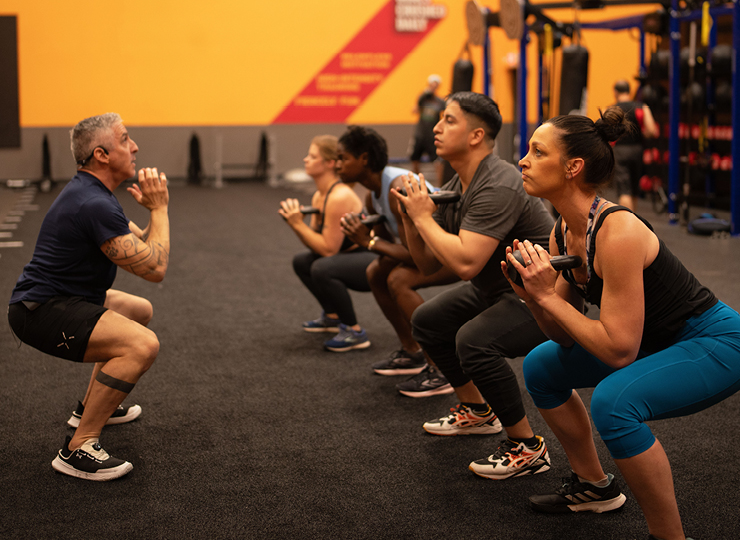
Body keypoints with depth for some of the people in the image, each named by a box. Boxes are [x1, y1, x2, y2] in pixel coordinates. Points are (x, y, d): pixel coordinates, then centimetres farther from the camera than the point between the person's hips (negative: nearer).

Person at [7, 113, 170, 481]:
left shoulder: (91, 193, 11)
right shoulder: (94, 205, -23)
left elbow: (142, 244, 19)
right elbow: (155, 268, -23)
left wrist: (153, 208, 0)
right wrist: (159, 207, -13)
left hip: (61, 298, 11)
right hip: (40, 312, -11)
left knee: (140, 311, 30)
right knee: (142, 345, -29)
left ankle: (91, 406, 35)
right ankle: (78, 449, -21)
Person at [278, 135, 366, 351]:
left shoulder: (339, 197, -24)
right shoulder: (319, 196, 6)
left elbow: (328, 249, -24)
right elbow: (314, 244, 8)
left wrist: (299, 224, -20)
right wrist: (293, 222, -7)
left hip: (373, 263, -10)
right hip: (351, 258, 10)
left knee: (321, 268, -32)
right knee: (301, 261, 18)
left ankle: (355, 333, -17)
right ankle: (332, 317, 29)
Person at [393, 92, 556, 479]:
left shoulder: (497, 188, -27)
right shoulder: (456, 187, 4)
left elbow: (464, 264, -37)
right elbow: (428, 264, 7)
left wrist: (423, 217, -24)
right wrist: (410, 216, -9)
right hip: (496, 289, 11)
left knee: (474, 341, -33)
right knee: (427, 321, 18)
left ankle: (527, 448, -15)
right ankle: (477, 412, 32)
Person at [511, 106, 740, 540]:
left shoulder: (618, 232, -30)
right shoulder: (563, 232, -3)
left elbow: (619, 350, -30)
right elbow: (567, 337, 2)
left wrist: (549, 296, -25)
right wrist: (533, 296, -16)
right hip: (658, 341, 9)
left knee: (613, 400, -33)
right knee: (542, 365, 12)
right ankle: (596, 487, 28)